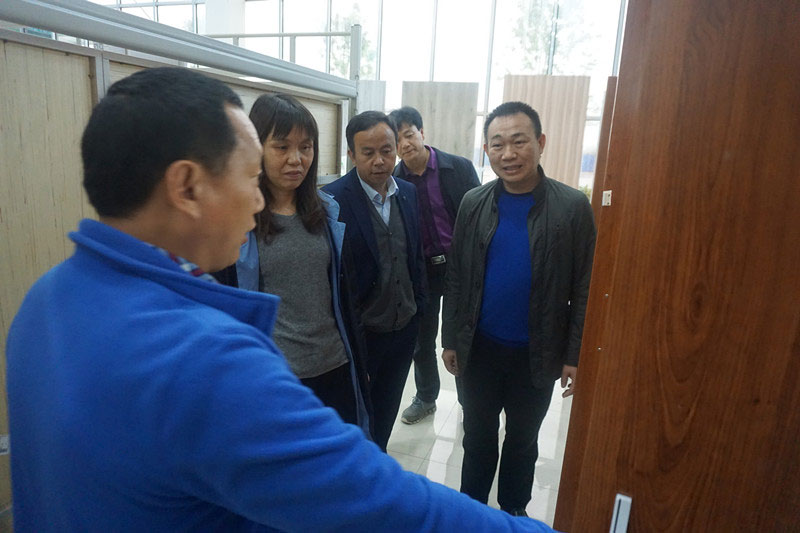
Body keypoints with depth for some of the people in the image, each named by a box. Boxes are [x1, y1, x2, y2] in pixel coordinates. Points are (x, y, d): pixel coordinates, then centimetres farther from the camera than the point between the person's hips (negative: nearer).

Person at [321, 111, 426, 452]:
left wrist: (418, 306, 10)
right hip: (359, 332, -5)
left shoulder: (408, 193, 2)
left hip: (404, 329, 6)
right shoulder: (333, 199, -17)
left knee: (385, 411, 24)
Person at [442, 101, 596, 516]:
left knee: (522, 440, 19)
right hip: (478, 348, 2)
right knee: (478, 436, 19)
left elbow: (584, 289, -7)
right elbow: (455, 278, 0)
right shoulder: (473, 204, -4)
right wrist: (450, 340, 2)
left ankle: (513, 511, 43)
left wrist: (574, 357, -7)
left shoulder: (572, 207, -11)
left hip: (536, 356, -1)